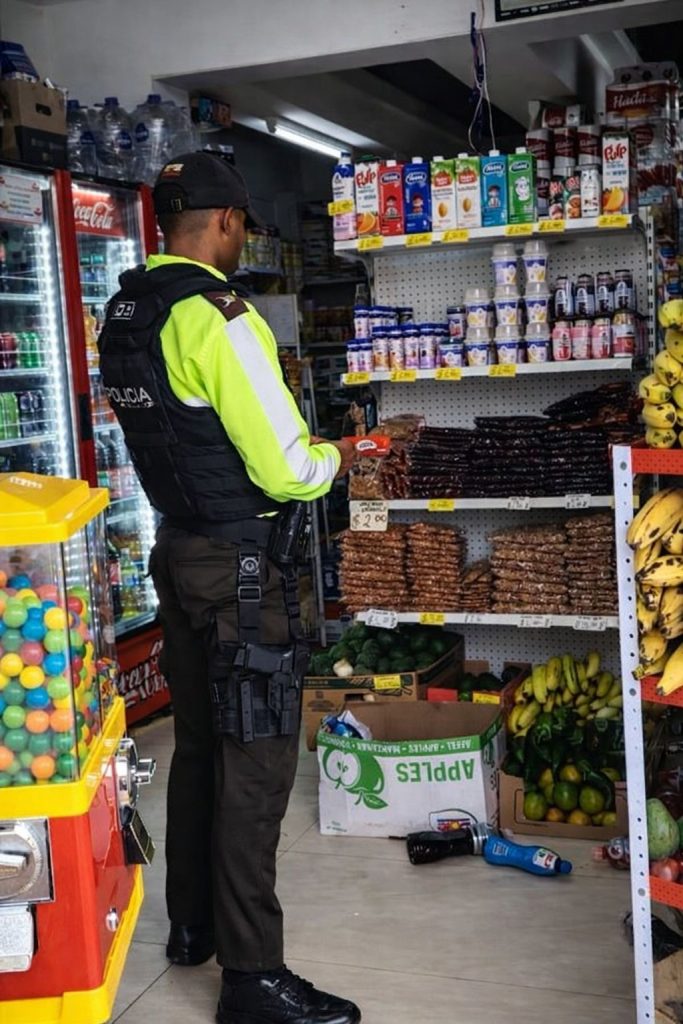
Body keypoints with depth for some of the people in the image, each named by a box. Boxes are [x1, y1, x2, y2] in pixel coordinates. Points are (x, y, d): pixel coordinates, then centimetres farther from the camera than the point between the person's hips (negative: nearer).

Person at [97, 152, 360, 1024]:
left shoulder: (124, 316, 8)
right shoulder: (218, 318, -19)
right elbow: (286, 469, -21)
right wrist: (335, 455, 1)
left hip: (178, 552, 9)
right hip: (241, 568, -9)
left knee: (199, 741, 19)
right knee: (256, 758, -2)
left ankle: (192, 924, 33)